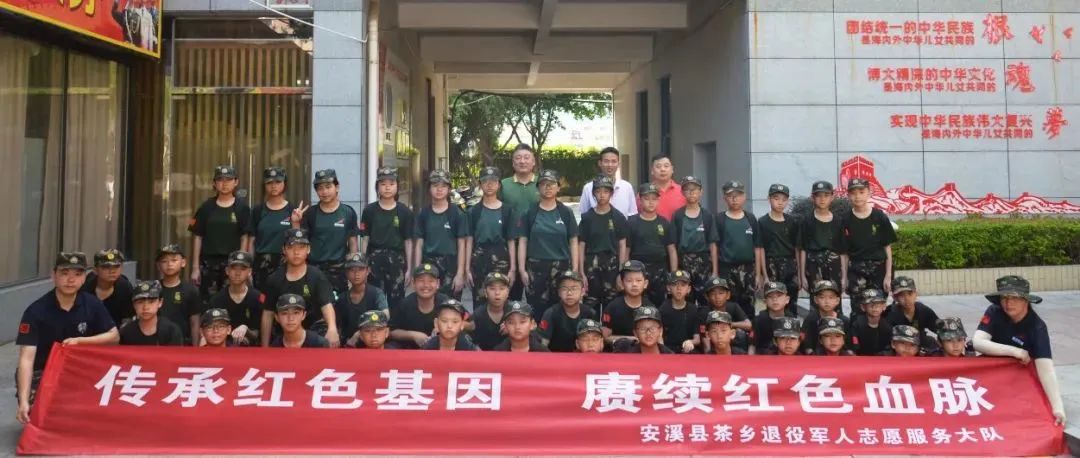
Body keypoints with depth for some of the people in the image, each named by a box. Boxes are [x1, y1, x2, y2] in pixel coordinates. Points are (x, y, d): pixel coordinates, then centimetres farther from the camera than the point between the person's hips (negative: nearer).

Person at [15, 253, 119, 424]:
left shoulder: (92, 304, -10)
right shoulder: (35, 311, -21)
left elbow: (114, 336, -3)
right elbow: (26, 358, -28)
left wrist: (79, 341, -20)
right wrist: (24, 401, -39)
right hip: (41, 372, -2)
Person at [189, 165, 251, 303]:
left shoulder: (242, 207, 1)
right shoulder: (206, 207, 5)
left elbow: (244, 238, 1)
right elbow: (198, 238, 6)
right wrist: (195, 267, 3)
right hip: (208, 262, 1)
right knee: (207, 302, 2)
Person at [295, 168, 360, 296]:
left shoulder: (348, 213, 0)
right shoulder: (310, 213, 3)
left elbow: (353, 243, 3)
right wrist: (296, 222, -12)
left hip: (339, 271, -1)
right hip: (313, 269, 1)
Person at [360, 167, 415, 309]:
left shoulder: (404, 212, 3)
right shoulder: (369, 210, 3)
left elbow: (408, 242, 4)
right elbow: (365, 239, 5)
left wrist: (409, 268, 2)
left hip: (396, 260, 0)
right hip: (375, 259, 0)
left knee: (396, 301, 4)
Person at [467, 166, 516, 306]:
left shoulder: (507, 210, 5)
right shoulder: (474, 211, 7)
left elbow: (511, 241, 4)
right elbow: (469, 241, 5)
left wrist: (513, 268, -2)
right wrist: (467, 268, -1)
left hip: (501, 259, -1)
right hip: (479, 259, 1)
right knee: (479, 302, 0)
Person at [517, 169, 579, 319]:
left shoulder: (566, 212, 6)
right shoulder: (530, 212, 5)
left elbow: (573, 242, 5)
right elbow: (522, 242, 4)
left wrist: (575, 270, -1)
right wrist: (522, 269, -3)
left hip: (561, 267, 1)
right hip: (536, 267, 0)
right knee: (537, 310, 0)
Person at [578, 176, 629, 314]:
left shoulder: (618, 217, 4)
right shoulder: (587, 217, 5)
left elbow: (622, 245, 4)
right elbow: (581, 246, 4)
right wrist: (581, 272, -2)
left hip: (612, 265, 0)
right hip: (592, 265, 0)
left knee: (611, 303, -2)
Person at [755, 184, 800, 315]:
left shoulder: (792, 222, 8)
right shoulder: (763, 222, -2)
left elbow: (797, 248, 9)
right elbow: (760, 250, -4)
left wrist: (799, 273, 4)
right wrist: (764, 275, -8)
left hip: (790, 266, 3)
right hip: (772, 266, -3)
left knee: (792, 304, 6)